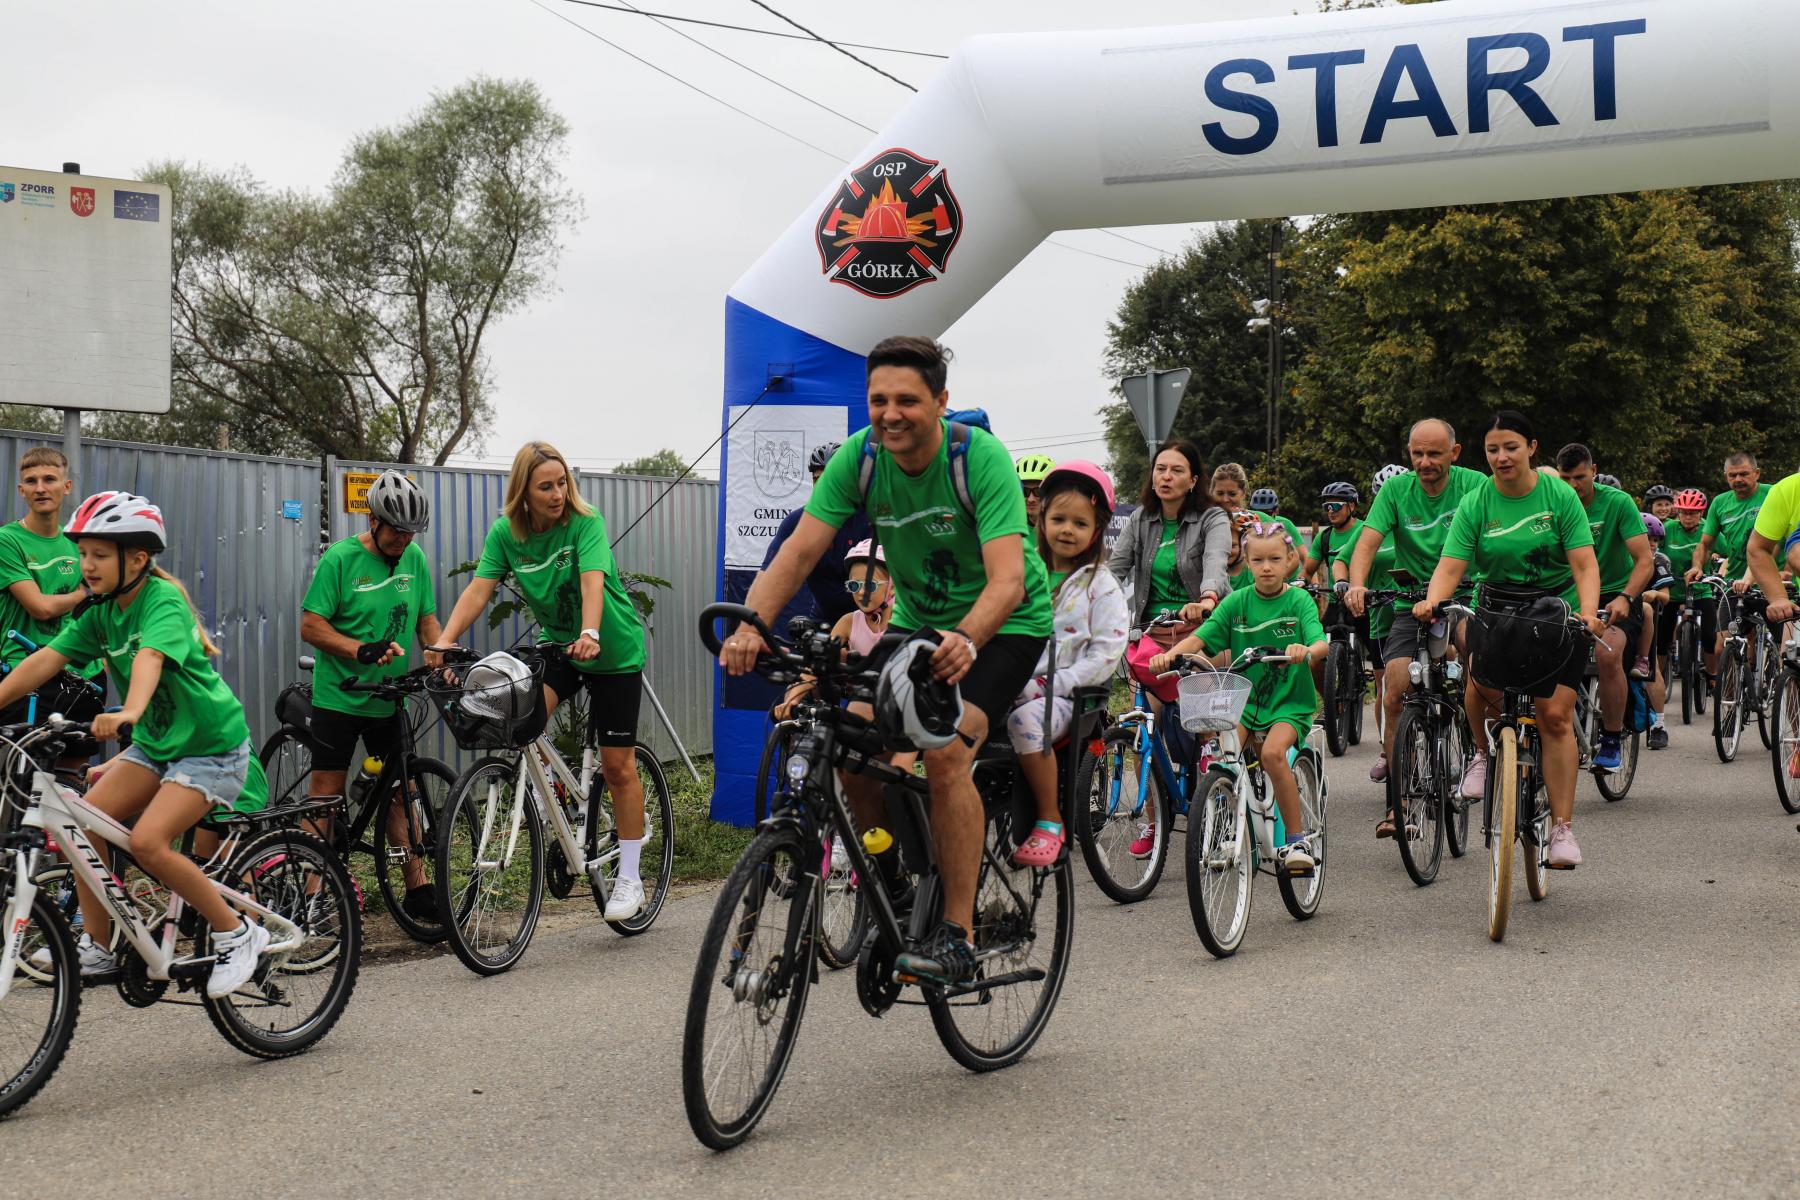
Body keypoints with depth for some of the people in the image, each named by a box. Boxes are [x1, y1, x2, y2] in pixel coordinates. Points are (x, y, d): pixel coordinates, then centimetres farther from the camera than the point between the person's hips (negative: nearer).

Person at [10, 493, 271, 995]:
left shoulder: (162, 600, -21)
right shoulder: (100, 612, 1)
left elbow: (149, 657, -40)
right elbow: (46, 660, -4)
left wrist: (129, 713, -57)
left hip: (211, 745, -8)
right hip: (155, 743, 8)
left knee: (148, 840, -23)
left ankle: (238, 934, -7)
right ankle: (97, 949, 5)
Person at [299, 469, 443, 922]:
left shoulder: (414, 558, 3)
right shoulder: (341, 558, -11)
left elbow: (427, 620, 10)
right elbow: (311, 626, -13)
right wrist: (364, 650, -25)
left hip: (389, 698, 5)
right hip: (339, 696, -5)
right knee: (326, 796, -1)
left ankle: (417, 890, 13)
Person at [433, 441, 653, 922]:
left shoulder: (585, 522, -20)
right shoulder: (506, 532, -10)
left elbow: (592, 581, -34)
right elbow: (479, 589, -17)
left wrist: (589, 635, -52)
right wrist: (445, 639, -34)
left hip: (613, 648, -3)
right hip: (555, 645, 3)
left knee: (617, 765, -1)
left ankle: (629, 878, 11)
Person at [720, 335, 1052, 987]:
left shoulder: (982, 459, -26)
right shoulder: (859, 457, -14)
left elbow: (1008, 579, -36)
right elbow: (799, 551, -19)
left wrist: (965, 639, -55)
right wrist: (750, 626, -36)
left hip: (1004, 625, -5)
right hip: (917, 621, 5)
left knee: (945, 751, -26)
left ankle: (957, 935, -17)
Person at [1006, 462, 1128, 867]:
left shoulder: (1101, 586, 3)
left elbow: (1106, 655, -6)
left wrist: (1050, 683, -15)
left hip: (1065, 694, -4)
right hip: (1013, 686, 4)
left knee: (1026, 720, -37)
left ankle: (1050, 821, -23)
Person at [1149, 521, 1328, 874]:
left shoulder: (1299, 601, -2)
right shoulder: (1237, 601, 4)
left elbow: (1321, 642, -17)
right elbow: (1200, 638, -4)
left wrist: (1306, 651, -41)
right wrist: (1171, 653, -24)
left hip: (1290, 702, -2)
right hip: (1243, 699, 2)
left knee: (1272, 752, -29)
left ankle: (1298, 838, -13)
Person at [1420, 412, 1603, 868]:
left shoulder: (1560, 496, -8)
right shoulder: (1475, 504, -5)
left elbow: (1584, 564, -13)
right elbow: (1450, 567, -13)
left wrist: (1588, 611, -31)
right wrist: (1431, 601, -34)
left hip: (1558, 611, -1)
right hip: (1497, 609, 1)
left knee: (1556, 716, -10)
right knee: (1482, 681, -27)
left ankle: (1562, 828, -3)